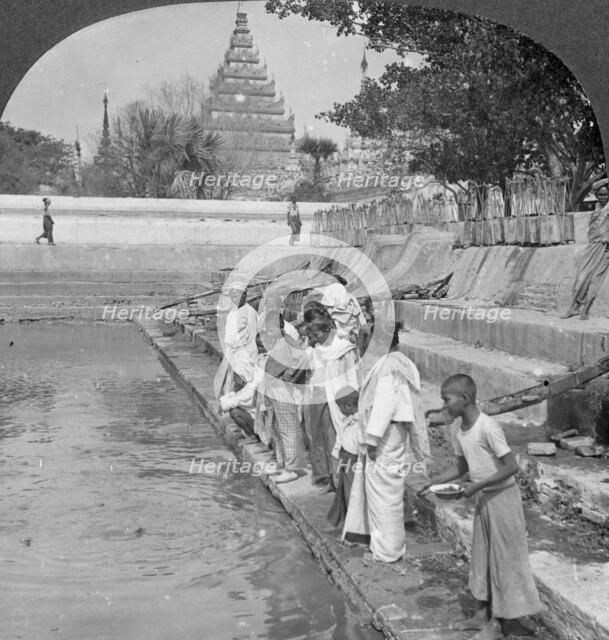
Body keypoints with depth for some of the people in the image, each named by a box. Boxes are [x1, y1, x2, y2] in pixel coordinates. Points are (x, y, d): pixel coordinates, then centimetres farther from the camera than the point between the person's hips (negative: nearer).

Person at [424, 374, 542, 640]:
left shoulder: (487, 427, -26)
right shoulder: (457, 428, -2)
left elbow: (511, 466, -23)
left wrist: (477, 486, -24)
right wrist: (434, 481, -1)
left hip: (502, 497, -8)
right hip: (483, 498, 8)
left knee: (503, 557, 5)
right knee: (482, 555, 16)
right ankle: (482, 613, 30)